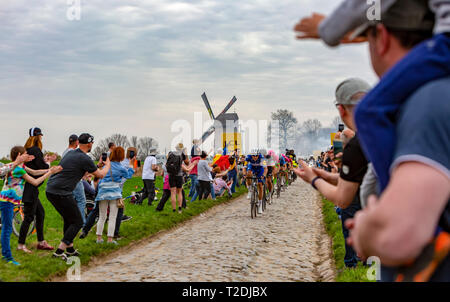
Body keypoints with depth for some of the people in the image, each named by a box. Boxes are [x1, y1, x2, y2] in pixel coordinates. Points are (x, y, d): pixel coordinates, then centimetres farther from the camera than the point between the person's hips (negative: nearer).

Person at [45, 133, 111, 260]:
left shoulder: (70, 153, 16)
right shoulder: (85, 159, -10)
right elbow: (101, 175, 2)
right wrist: (108, 165, 21)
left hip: (50, 191, 9)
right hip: (61, 193, -9)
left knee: (68, 219, 23)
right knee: (77, 222, 2)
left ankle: (70, 249, 30)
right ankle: (59, 251, -3)